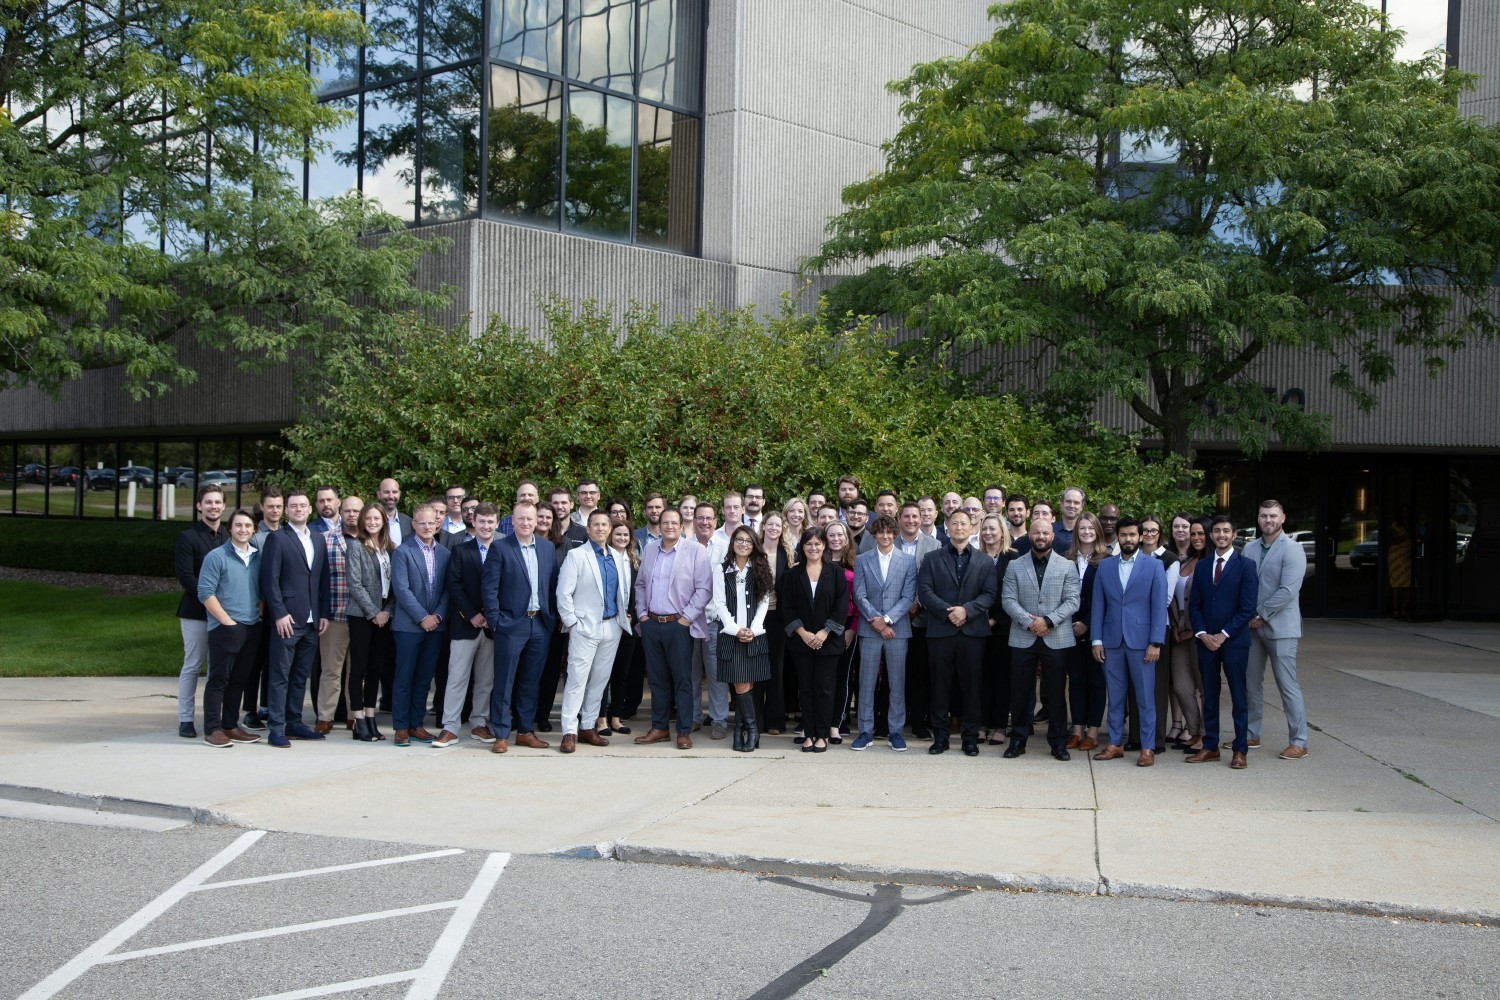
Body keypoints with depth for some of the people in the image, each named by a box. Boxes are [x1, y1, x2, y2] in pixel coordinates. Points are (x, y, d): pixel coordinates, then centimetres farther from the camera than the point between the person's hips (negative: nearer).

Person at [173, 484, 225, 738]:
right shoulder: (188, 537, -3)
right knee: (192, 665, 0)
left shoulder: (228, 537, 11)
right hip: (196, 612, -4)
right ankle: (185, 720, 7)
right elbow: (185, 576, -11)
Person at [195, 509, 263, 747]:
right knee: (218, 679, -3)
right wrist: (228, 621, -13)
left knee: (239, 680, 10)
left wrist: (259, 614, 6)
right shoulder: (216, 557, -6)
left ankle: (230, 726, 17)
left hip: (252, 628, 6)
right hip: (225, 628, -6)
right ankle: (212, 729, 0)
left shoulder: (258, 557, 11)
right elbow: (205, 593, -11)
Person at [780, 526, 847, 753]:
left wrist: (825, 632, -11)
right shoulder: (793, 574, 5)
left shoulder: (836, 573, 2)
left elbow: (842, 606, -3)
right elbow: (787, 607, 1)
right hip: (801, 640, 1)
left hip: (828, 640, -1)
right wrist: (802, 632, -10)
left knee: (824, 688, 0)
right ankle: (809, 734, 9)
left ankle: (822, 735, 7)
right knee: (806, 688, 4)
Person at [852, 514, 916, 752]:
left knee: (897, 683, 4)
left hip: (898, 628, 0)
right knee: (866, 682, 2)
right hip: (869, 629, 0)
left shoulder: (908, 561, 4)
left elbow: (909, 597, -2)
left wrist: (887, 619, -12)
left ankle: (895, 731, 11)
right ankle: (865, 731, 8)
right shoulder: (862, 561, 7)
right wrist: (875, 620, -11)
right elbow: (859, 596, 0)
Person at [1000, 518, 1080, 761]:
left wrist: (1048, 621, -15)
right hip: (1023, 638, 1)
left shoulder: (1067, 567, 5)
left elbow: (1072, 601, -3)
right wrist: (1029, 622, -15)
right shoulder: (1015, 567, 7)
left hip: (1056, 639, -1)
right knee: (1020, 692, 5)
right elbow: (1008, 600, -1)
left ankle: (1058, 742, 13)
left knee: (1055, 693, 4)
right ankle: (1018, 740, 15)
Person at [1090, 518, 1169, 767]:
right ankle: (1115, 744, 16)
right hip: (1112, 641, 3)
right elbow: (1098, 605, 8)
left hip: (1141, 641, -3)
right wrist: (1096, 640, 0)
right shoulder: (1105, 566, 9)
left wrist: (1156, 643, -10)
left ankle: (1148, 748, 7)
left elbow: (1159, 606, -3)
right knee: (1115, 697, 9)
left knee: (1145, 697, 1)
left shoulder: (1154, 566, 1)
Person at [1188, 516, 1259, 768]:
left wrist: (1224, 635, -12)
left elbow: (1247, 608, -8)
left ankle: (1240, 750, 6)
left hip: (1234, 640, -4)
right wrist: (1202, 634, -4)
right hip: (1206, 640, 4)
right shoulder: (1202, 566, 11)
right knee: (1209, 696, 8)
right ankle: (1210, 747, 14)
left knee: (1238, 696, 1)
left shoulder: (1245, 566, -3)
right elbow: (1194, 604, 10)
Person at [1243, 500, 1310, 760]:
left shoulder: (1292, 550, -9)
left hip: (1280, 628, -6)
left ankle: (1298, 742, 2)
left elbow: (1288, 591, -17)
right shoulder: (1249, 550, 10)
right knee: (1250, 683, 11)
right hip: (1252, 626, 6)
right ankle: (1251, 735, 22)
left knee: (1288, 685, -4)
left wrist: (1261, 615, -14)